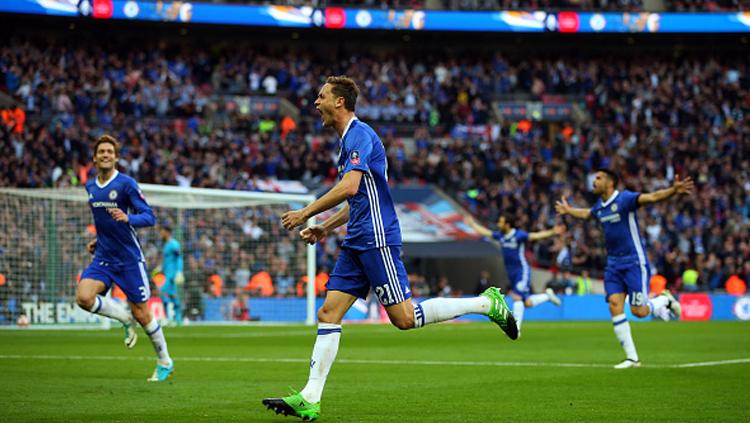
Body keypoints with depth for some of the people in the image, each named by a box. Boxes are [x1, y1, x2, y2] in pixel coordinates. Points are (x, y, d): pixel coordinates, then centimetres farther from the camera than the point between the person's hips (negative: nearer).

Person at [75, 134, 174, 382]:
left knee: (141, 315, -1)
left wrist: (127, 218, -32)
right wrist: (98, 240, 14)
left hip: (129, 258, -5)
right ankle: (125, 318, 7)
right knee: (83, 297, -20)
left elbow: (149, 217, -14)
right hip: (103, 258, 5)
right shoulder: (90, 187, 9)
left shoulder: (126, 183, -10)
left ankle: (164, 362, 19)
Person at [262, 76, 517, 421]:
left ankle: (487, 304, 2)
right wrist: (325, 228, 22)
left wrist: (305, 214, -16)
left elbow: (349, 187, -24)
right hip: (357, 243, 10)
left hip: (376, 239, -10)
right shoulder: (349, 139, 20)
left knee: (404, 318, -10)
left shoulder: (359, 135, -11)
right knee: (328, 313, 1)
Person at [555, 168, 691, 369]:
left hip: (634, 262, -7)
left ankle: (665, 299, 24)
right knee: (615, 306, -6)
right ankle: (632, 358, -1)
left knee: (639, 311, -10)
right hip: (613, 264, 7)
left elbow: (653, 197, -26)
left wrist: (673, 191, -43)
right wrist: (569, 210, 50)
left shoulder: (625, 198, -13)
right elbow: (586, 213, 34)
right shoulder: (599, 206, 10)